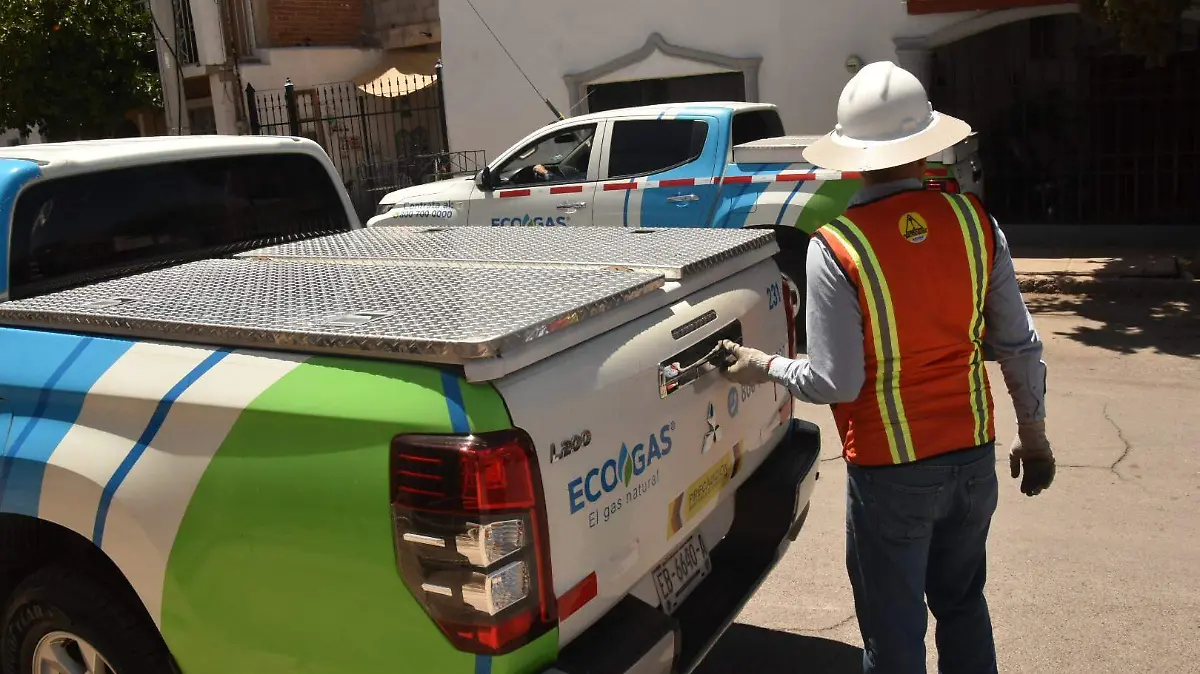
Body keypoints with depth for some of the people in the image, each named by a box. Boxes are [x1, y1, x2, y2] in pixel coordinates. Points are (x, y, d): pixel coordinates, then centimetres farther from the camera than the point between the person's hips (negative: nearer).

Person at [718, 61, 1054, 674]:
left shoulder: (835, 247, -18)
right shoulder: (972, 219, -5)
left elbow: (836, 383, -17)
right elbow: (1019, 346, 1)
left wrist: (764, 368, 1)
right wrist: (1033, 437, 15)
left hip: (890, 471, -5)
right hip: (973, 455, 5)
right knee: (963, 605, 26)